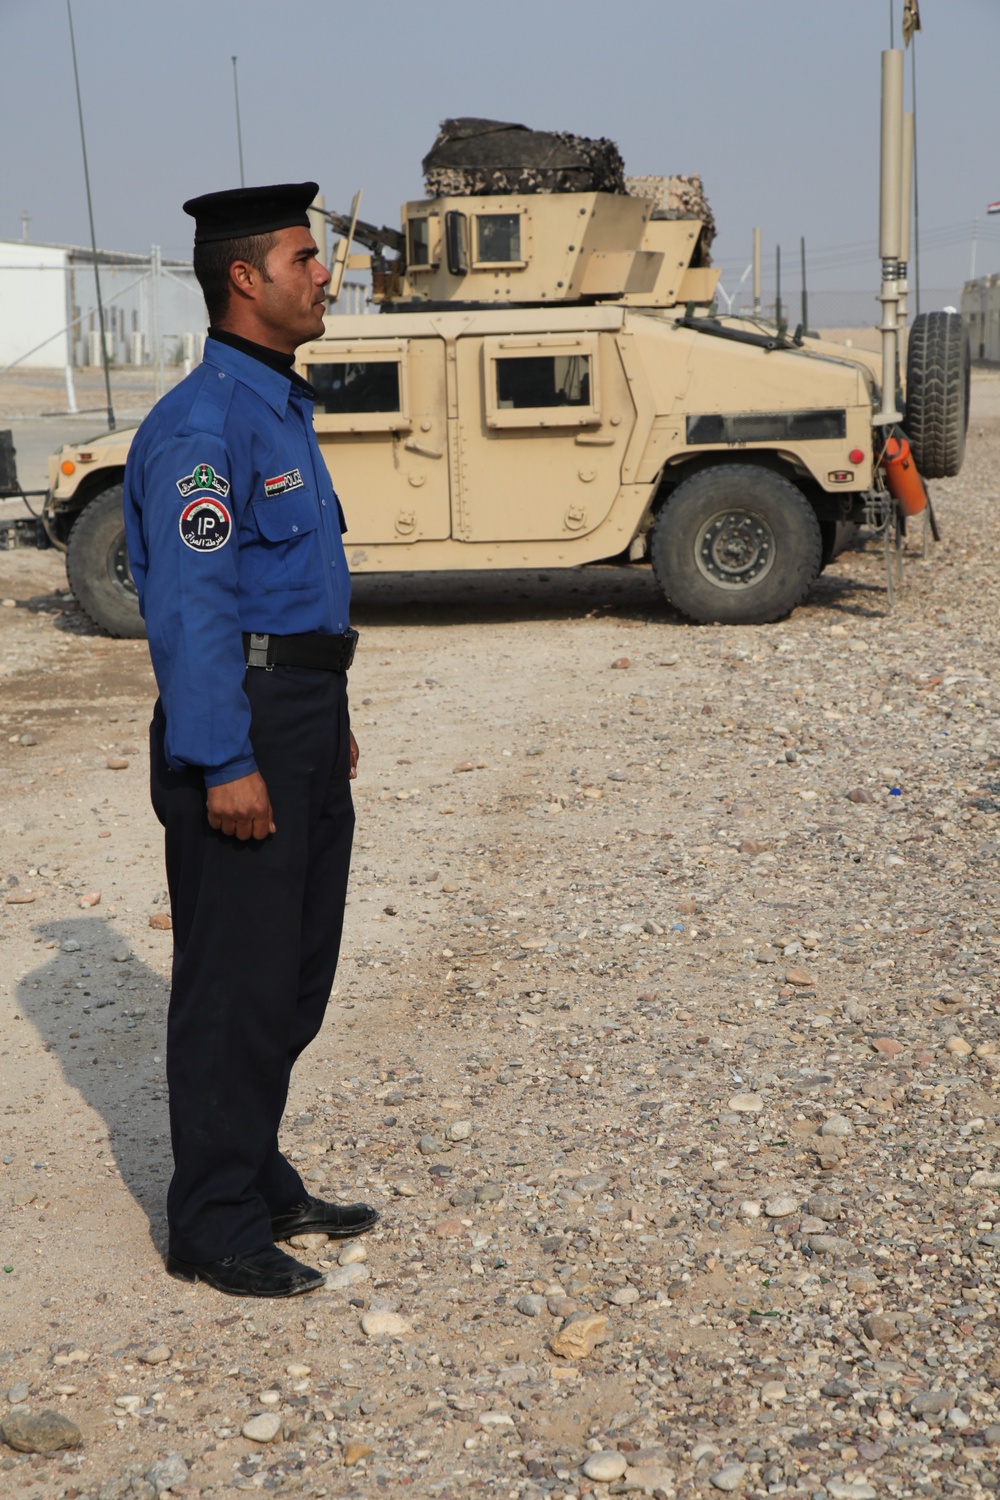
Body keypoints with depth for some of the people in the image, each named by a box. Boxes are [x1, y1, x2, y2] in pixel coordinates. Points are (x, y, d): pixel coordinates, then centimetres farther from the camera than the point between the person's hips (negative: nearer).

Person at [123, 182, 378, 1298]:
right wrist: (224, 765, -23)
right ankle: (213, 1229, 12)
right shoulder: (203, 422, -15)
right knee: (235, 985, -1)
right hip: (243, 733, -10)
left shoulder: (282, 409, 16)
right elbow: (191, 606, -20)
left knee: (294, 970, 16)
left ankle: (261, 1184, 30)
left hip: (306, 724, 10)